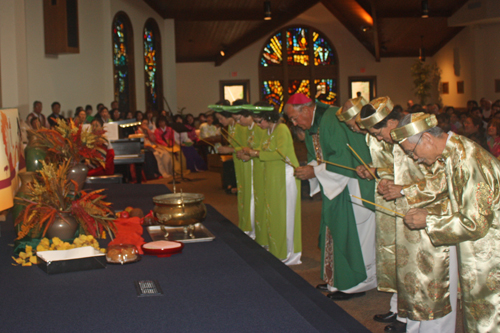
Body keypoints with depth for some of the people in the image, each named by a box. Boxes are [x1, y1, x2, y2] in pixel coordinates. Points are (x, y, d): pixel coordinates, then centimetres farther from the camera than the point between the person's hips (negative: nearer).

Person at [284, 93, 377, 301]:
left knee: (349, 233, -3)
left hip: (351, 188, -10)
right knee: (333, 230, 13)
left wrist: (315, 171, -20)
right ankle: (337, 278, 24)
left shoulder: (331, 121, -21)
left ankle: (354, 284, 8)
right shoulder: (313, 127, 9)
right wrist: (308, 168, -4)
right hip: (335, 188, 10)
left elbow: (343, 158, -26)